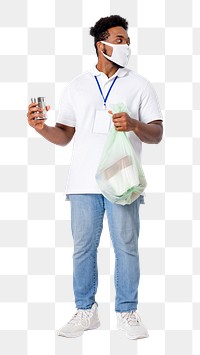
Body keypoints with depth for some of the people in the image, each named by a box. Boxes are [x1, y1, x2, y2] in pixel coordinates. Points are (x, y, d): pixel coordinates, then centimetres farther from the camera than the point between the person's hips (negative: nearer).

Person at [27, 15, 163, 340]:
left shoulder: (139, 85, 8)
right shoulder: (77, 86, 13)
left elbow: (156, 134, 3)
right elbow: (64, 136, 13)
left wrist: (134, 124, -18)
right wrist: (41, 128, -8)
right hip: (84, 182, 2)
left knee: (126, 247, 1)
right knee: (83, 247, 5)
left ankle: (127, 312, 13)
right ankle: (86, 311, 17)